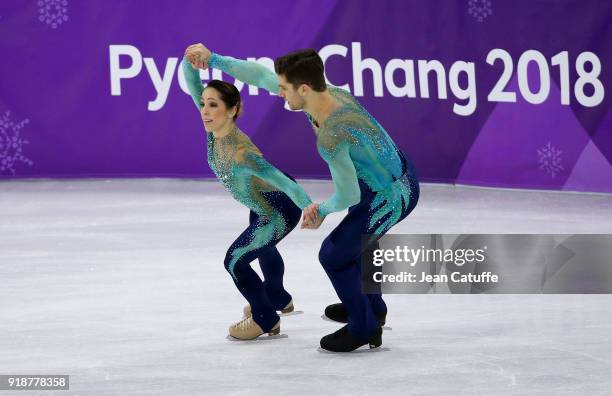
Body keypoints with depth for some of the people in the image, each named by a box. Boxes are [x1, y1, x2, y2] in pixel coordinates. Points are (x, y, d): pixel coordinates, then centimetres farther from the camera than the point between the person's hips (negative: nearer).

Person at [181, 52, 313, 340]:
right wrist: (191, 58, -40)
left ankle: (266, 319, 17)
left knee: (235, 260, -7)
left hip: (281, 210, -9)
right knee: (262, 247, 33)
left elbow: (283, 182, -42)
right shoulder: (214, 127, -21)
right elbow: (192, 82, -22)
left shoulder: (241, 152, -40)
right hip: (264, 202, 9)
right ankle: (279, 299, 62)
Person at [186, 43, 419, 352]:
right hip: (398, 174, 9)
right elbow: (262, 76, 1)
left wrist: (322, 210, -1)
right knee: (354, 243, 28)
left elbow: (348, 196, -21)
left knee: (333, 255, 4)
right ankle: (371, 307, 47)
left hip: (392, 197, -9)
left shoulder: (330, 139, -34)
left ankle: (363, 328, 22)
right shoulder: (325, 93, -9)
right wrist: (215, 60, 4)